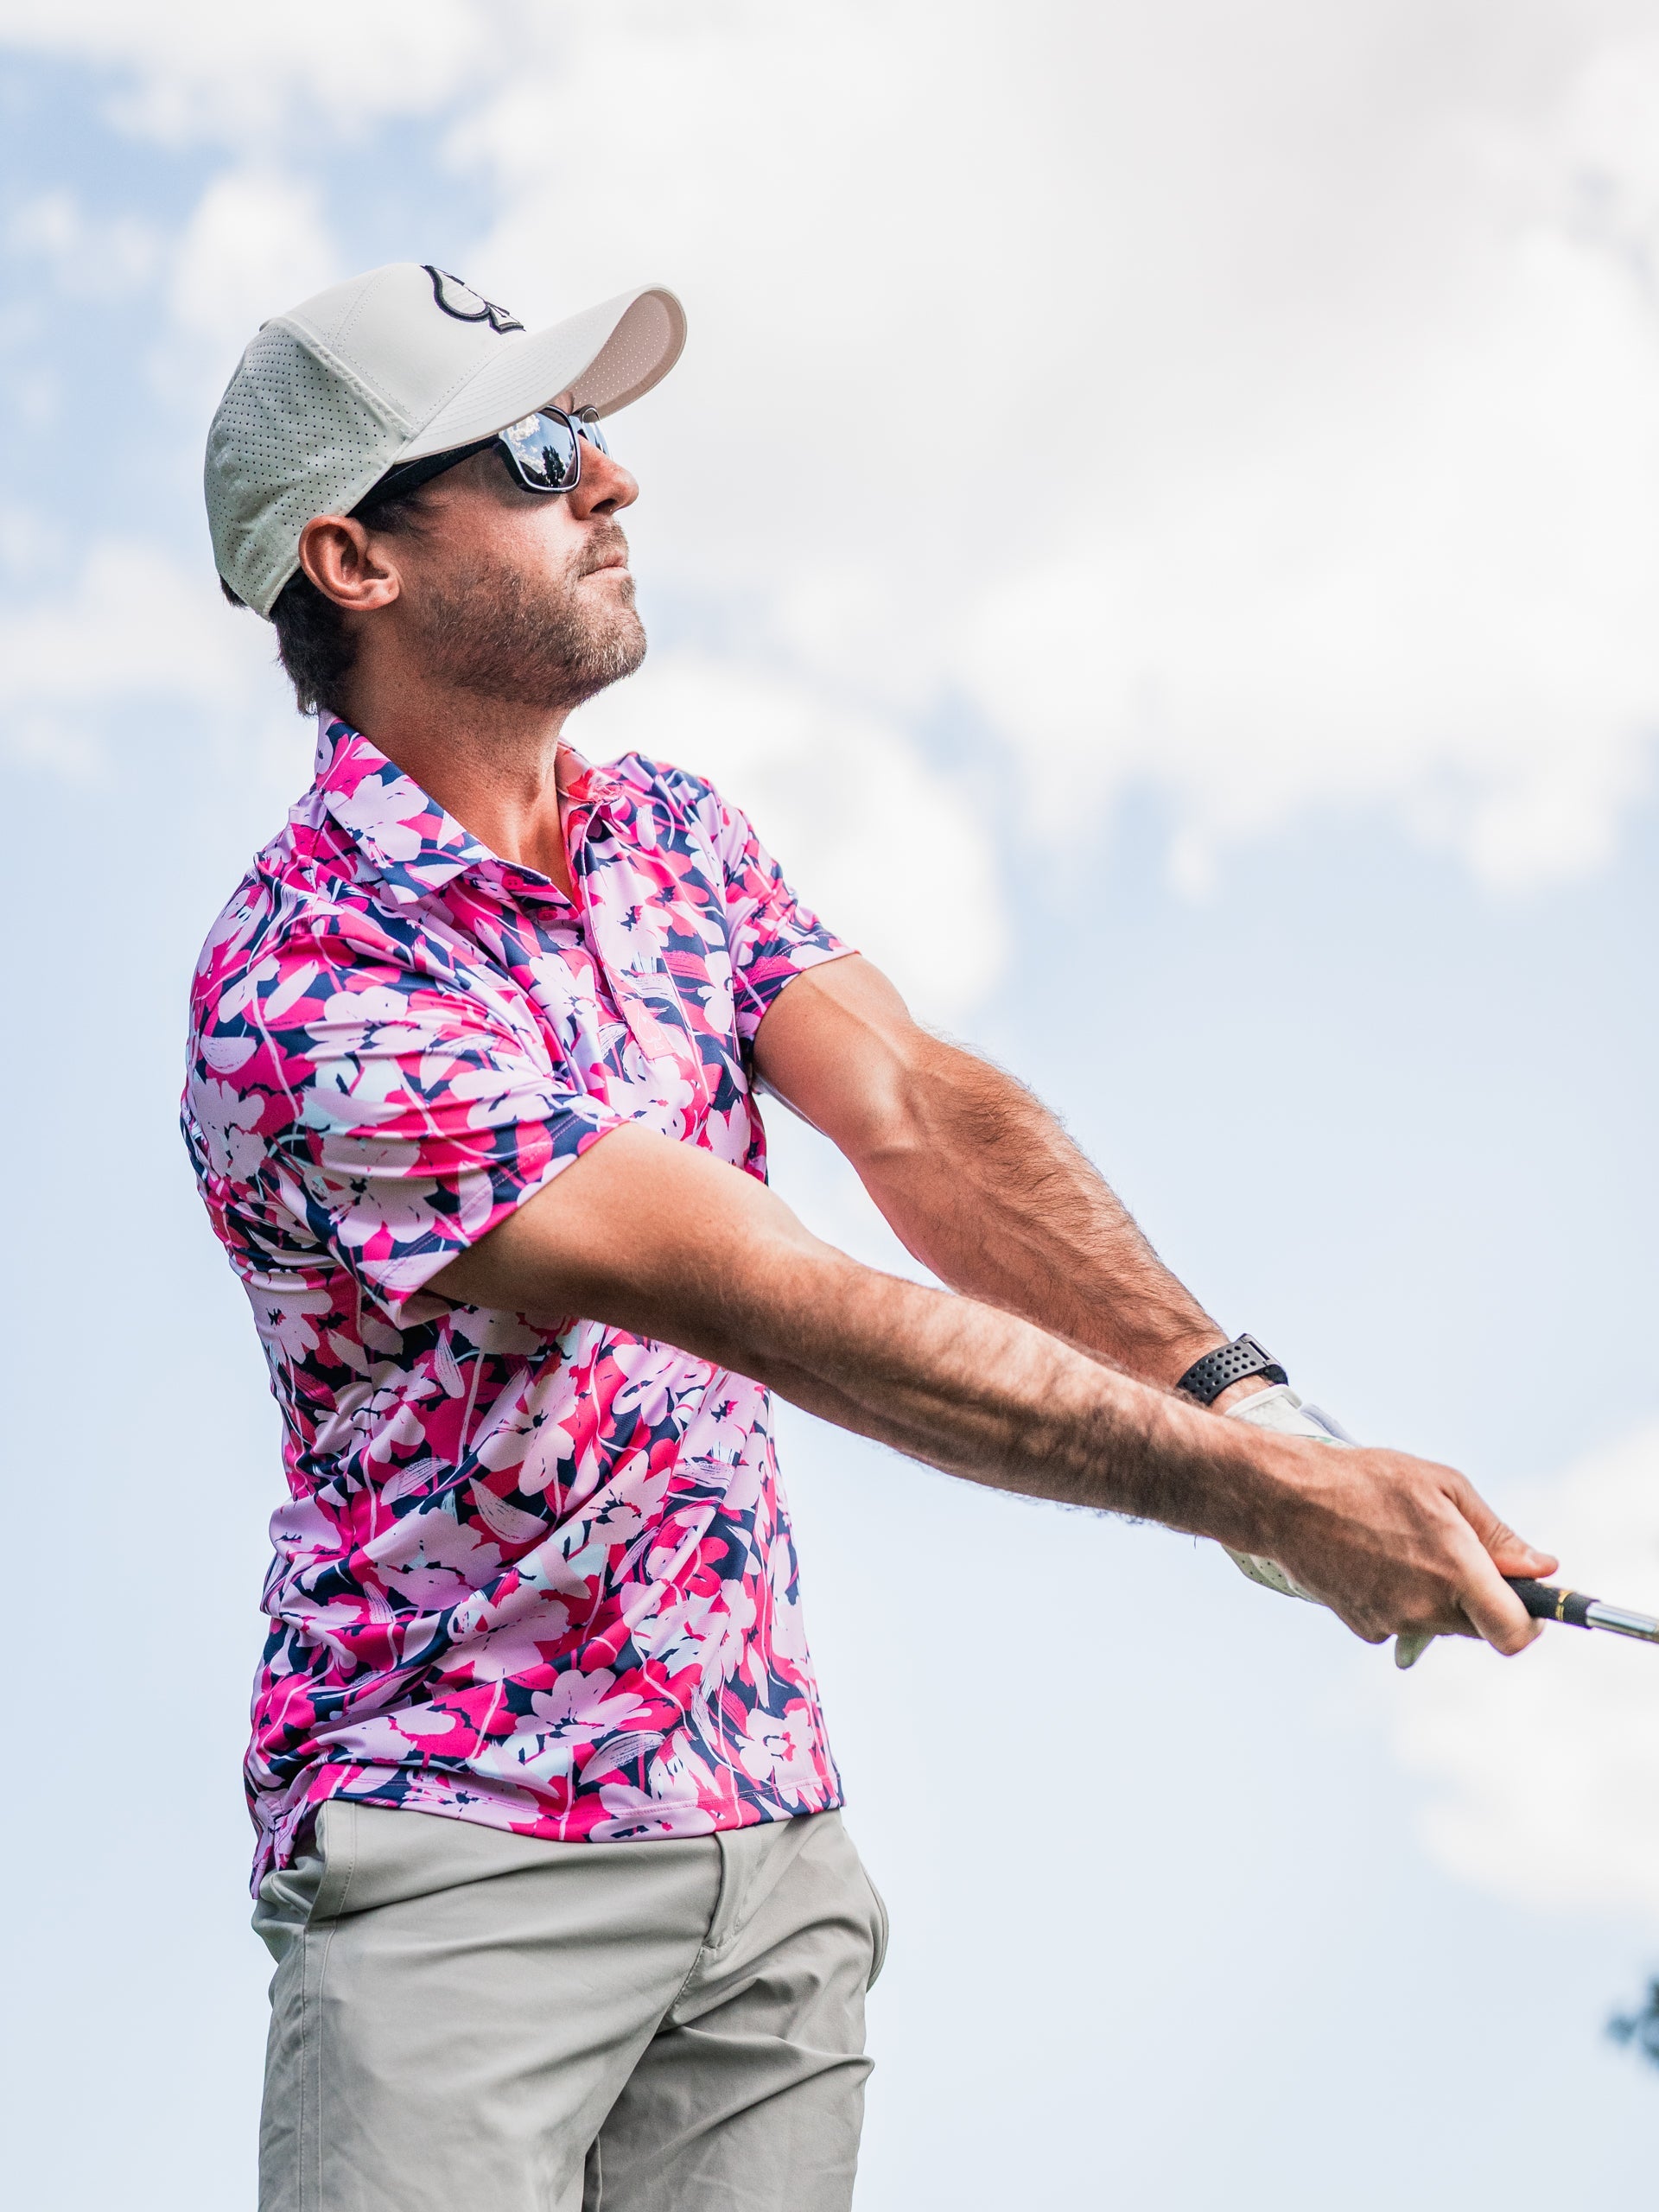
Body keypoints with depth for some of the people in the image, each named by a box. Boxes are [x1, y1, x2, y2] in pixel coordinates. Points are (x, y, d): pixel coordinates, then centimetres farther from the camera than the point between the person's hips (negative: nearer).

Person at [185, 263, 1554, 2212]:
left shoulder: (678, 834, 8)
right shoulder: (302, 995, -19)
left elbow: (920, 1118, -6)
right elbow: (769, 1303, -24)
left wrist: (1230, 1392, -23)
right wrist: (1258, 1490, -25)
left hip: (772, 1828, 6)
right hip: (458, 1849, -6)